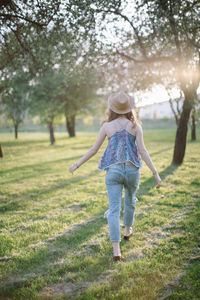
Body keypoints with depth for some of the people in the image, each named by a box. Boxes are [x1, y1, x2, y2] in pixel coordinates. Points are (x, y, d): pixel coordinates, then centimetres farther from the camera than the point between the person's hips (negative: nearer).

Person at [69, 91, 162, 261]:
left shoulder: (107, 126, 2)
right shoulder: (135, 125, 0)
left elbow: (94, 150, 5)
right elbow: (142, 151, -8)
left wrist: (77, 165, 17)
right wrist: (156, 173, -6)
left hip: (113, 171, -1)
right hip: (132, 170, 1)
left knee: (114, 210, -3)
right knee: (130, 200, 28)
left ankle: (116, 250, -12)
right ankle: (128, 230, 49)